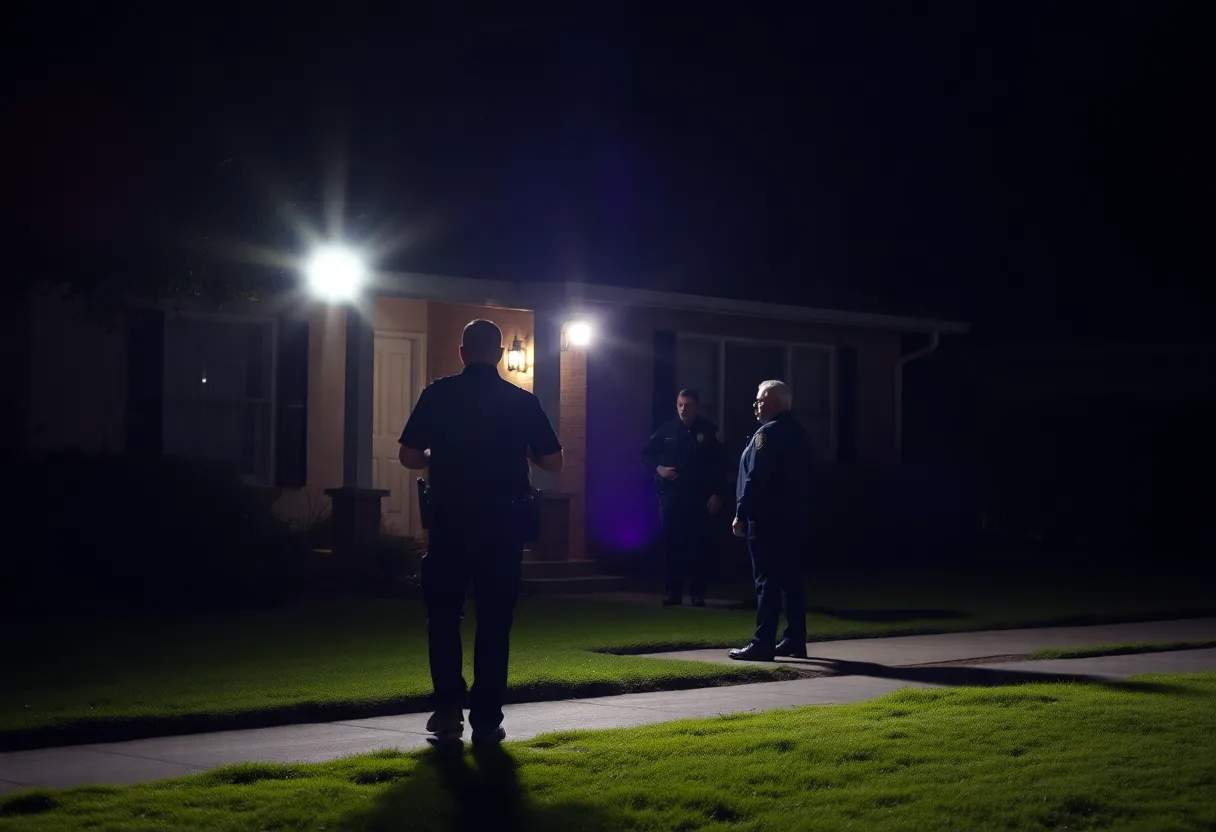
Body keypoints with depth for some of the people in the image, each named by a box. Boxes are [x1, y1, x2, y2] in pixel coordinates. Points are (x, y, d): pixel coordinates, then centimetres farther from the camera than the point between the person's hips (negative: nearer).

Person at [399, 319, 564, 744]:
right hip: (502, 522, 0)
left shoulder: (438, 394, -2)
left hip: (449, 518, 0)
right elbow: (553, 461, 4)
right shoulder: (522, 402, 0)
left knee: (443, 613, 14)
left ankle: (448, 706, 4)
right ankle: (486, 720, 5)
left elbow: (409, 457, -3)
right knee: (494, 621, 6)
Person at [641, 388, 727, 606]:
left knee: (698, 546, -4)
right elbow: (646, 455, 15)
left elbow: (719, 465, -1)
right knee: (672, 545, 2)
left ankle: (697, 592, 3)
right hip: (670, 496, 2)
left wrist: (716, 494, -8)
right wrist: (658, 468, -5)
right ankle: (673, 591, 8)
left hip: (699, 498, -2)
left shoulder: (709, 431, 1)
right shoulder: (667, 430, 7)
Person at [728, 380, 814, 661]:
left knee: (767, 581, -9)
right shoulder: (798, 433, 16)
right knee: (791, 579, 10)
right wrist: (799, 510, 20)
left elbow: (755, 480, -19)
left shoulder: (768, 433, -13)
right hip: (793, 518, 9)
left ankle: (763, 644, -10)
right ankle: (795, 641, 12)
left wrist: (740, 515, -15)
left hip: (767, 519, -9)